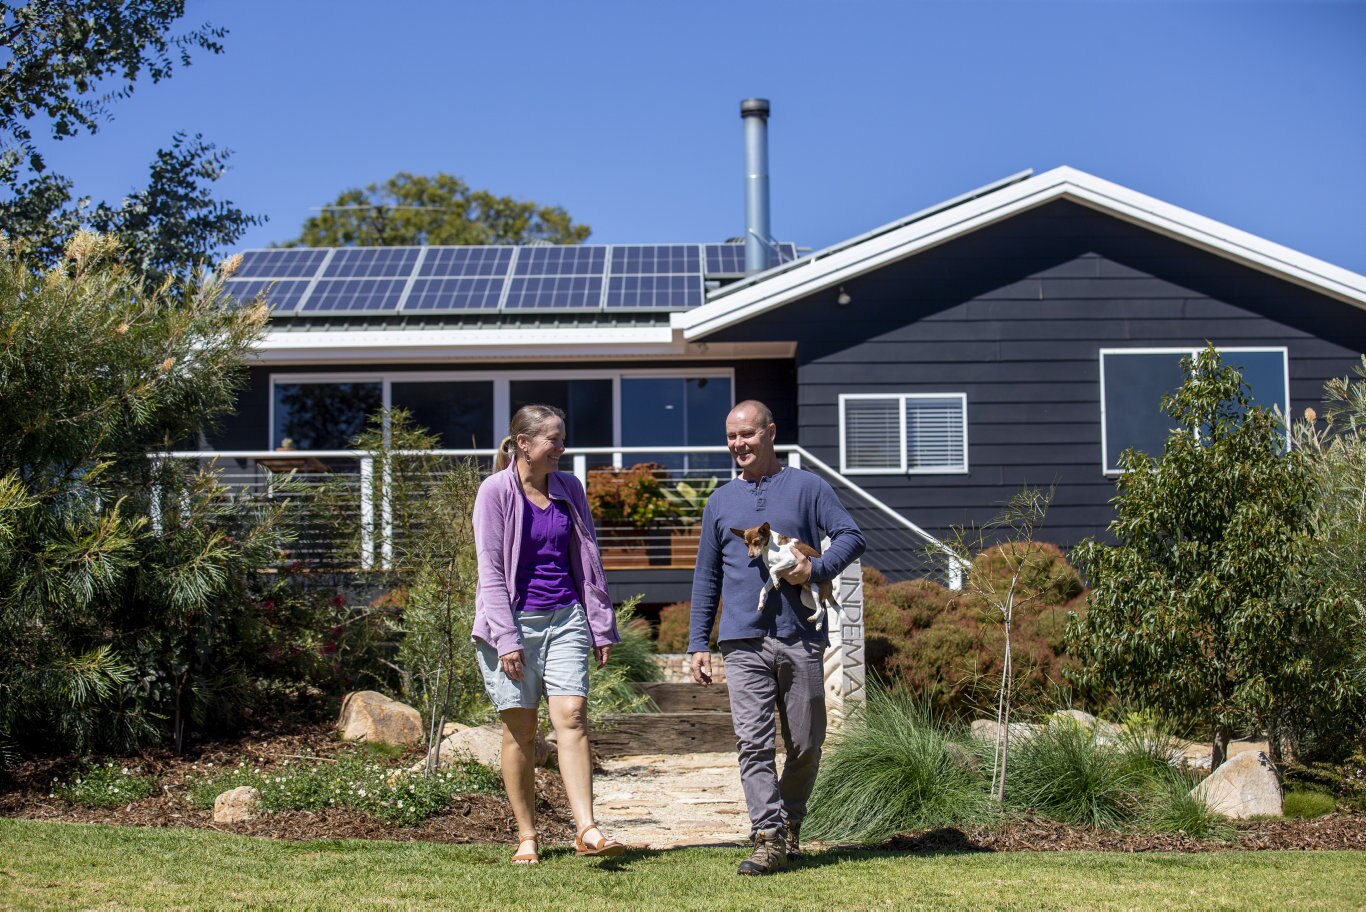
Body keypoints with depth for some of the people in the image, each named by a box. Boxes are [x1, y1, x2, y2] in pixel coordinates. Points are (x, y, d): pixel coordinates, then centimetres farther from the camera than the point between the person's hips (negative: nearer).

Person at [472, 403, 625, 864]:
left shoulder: (568, 489, 9)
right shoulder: (495, 491, -3)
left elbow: (588, 560, 15)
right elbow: (490, 569, -7)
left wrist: (602, 627, 11)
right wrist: (505, 637, -13)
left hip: (565, 619, 3)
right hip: (515, 621, -3)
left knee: (571, 716, -11)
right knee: (520, 729, 2)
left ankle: (586, 829, -18)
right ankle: (527, 837, 10)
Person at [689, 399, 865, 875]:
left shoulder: (807, 488, 8)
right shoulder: (720, 502, 16)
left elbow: (851, 537, 1)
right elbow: (707, 577, 17)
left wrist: (816, 569, -18)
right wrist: (697, 643, 11)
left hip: (800, 638, -1)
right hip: (743, 643, 1)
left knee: (805, 745, 6)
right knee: (753, 743, -10)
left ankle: (790, 825, 25)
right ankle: (769, 838, -12)